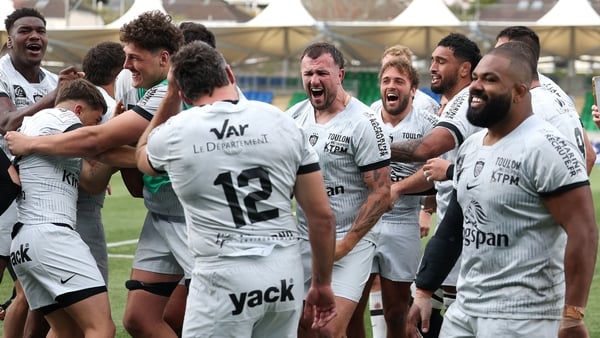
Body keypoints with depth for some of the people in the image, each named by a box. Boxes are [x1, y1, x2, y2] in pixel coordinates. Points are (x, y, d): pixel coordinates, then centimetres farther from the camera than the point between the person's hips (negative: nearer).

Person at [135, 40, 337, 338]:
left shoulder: (173, 133, -2)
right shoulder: (283, 123, 3)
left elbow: (143, 157, 26)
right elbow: (323, 216, 5)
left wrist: (170, 98, 29)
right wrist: (322, 283, 16)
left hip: (223, 278, -4)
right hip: (286, 275, 4)